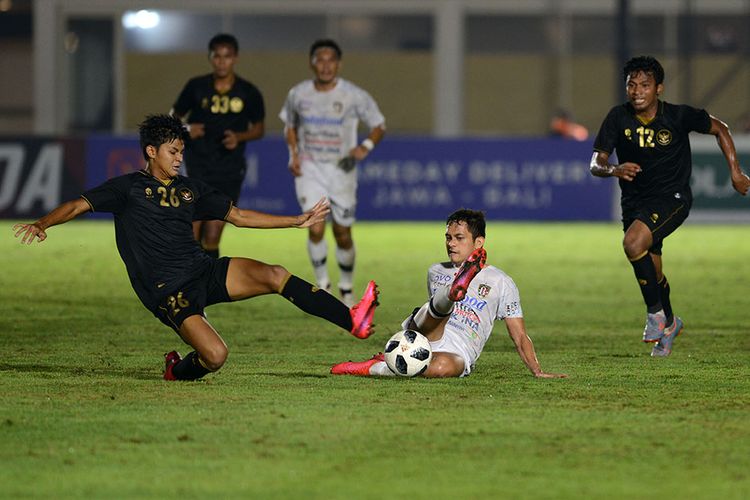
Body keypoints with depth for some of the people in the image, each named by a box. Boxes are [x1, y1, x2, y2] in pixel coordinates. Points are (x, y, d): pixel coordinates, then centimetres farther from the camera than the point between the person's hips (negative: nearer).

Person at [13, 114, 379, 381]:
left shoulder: (191, 190, 17)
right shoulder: (129, 188, 0)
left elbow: (238, 216, 22)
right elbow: (80, 205, -8)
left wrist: (298, 221, 19)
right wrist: (42, 224, -28)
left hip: (204, 271, 6)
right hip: (168, 291, -5)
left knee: (275, 276, -16)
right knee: (215, 355, -24)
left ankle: (353, 321, -19)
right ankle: (179, 370, 10)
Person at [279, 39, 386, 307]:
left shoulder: (354, 96, -9)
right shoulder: (298, 94, -2)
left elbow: (379, 125, -1)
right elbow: (290, 126, 15)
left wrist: (366, 146, -21)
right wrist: (293, 154, 0)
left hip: (342, 170, 0)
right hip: (309, 170, 1)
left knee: (343, 234, 6)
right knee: (316, 229, -16)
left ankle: (346, 289, 28)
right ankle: (322, 285, 3)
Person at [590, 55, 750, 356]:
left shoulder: (679, 116, -14)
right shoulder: (618, 118, -9)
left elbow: (719, 129, 2)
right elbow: (596, 164, -11)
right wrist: (614, 169, -34)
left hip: (672, 197, -4)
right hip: (634, 201, 4)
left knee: (634, 242, -30)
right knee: (652, 272, 15)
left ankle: (655, 312, -12)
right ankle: (669, 323, 44)